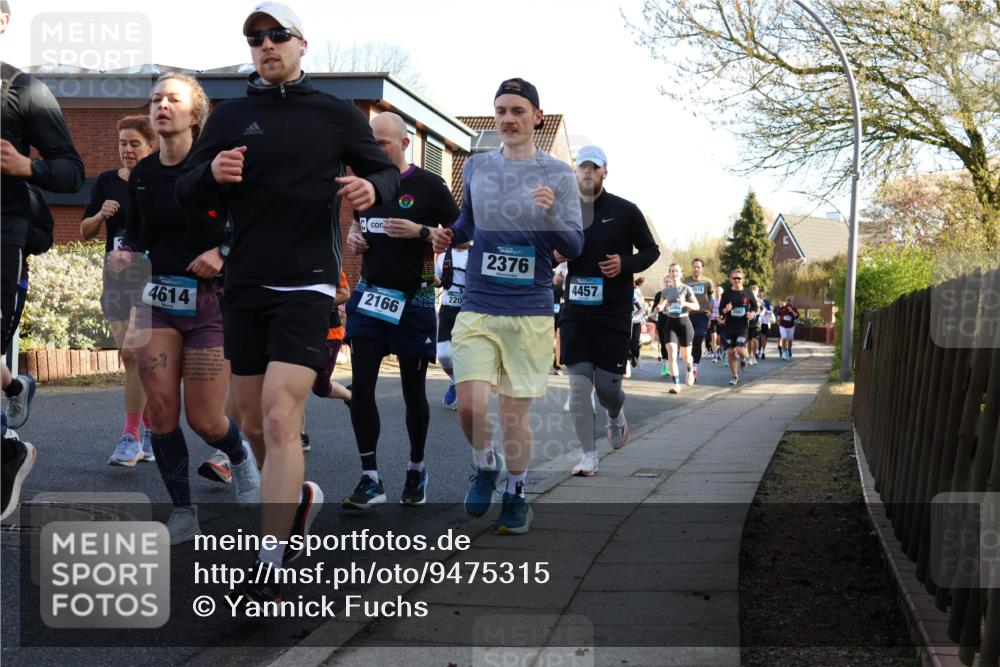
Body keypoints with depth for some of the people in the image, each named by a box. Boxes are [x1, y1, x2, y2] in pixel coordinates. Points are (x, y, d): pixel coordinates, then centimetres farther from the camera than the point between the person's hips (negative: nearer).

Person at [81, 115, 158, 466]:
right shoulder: (106, 182, 6)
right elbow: (85, 232, 9)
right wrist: (101, 215, -9)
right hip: (116, 276, 3)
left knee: (134, 353, -10)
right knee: (136, 358, 5)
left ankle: (131, 436, 0)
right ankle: (150, 429, 15)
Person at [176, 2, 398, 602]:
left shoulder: (337, 113, 4)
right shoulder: (230, 115, 10)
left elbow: (388, 172, 11)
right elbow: (187, 193, 10)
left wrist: (373, 187, -13)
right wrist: (211, 174, -13)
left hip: (307, 286, -4)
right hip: (245, 286, 4)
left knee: (280, 419, -16)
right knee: (254, 422, 12)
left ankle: (269, 570, -12)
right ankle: (299, 496, 42)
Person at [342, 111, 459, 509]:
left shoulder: (428, 185, -6)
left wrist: (420, 231, -19)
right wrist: (353, 237, 4)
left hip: (413, 301, -4)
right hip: (369, 296, 4)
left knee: (413, 393, 7)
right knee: (360, 388, -5)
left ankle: (416, 471, 27)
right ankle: (370, 480, 1)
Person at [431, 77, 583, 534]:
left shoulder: (558, 175, 0)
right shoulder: (476, 166, 8)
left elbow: (573, 248, -4)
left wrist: (551, 214, -23)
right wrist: (449, 236, 2)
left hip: (530, 313, -2)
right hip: (477, 309, 2)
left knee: (515, 412, 4)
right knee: (471, 405, -12)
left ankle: (516, 495, 25)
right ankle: (485, 465, 19)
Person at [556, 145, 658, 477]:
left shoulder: (625, 210, -2)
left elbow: (651, 250, 5)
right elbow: (553, 250, 18)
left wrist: (625, 264, -13)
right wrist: (555, 254, -6)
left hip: (613, 311, -2)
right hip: (576, 309, 2)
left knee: (607, 386, -1)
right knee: (578, 385, -4)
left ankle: (615, 415, 36)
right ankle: (588, 455, 6)